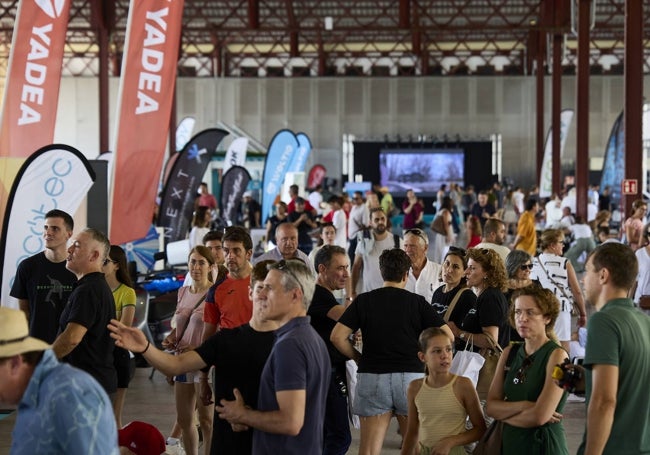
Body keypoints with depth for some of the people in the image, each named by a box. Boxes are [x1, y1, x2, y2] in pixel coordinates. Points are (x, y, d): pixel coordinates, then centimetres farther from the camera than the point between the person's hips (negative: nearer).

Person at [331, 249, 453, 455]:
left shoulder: (363, 301, 2)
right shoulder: (417, 302, 1)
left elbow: (337, 337, -6)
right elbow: (447, 336, 0)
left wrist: (359, 358, 7)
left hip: (372, 377, 0)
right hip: (411, 374, 0)